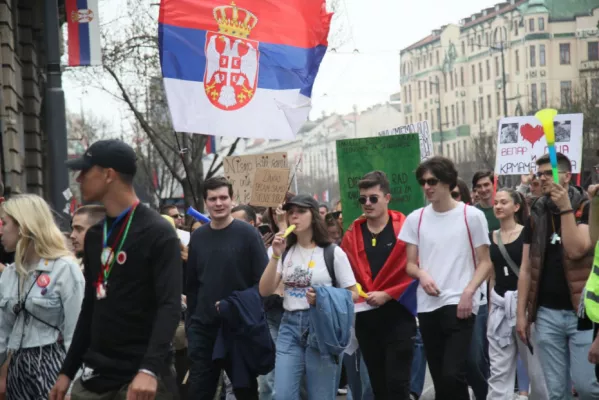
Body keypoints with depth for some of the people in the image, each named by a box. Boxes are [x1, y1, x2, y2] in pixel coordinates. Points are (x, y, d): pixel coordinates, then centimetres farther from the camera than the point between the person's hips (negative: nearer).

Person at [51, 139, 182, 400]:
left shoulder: (157, 233, -10)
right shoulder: (95, 235, 13)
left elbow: (170, 306, -19)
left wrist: (150, 368, -32)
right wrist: (68, 370, 15)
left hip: (141, 371, -6)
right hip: (96, 371, 7)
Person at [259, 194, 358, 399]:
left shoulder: (333, 252, -3)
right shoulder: (286, 252, 9)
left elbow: (353, 294, -1)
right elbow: (265, 291, 1)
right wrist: (275, 255, -9)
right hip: (289, 326, 3)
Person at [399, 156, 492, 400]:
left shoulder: (472, 216, -1)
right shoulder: (416, 218, 9)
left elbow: (485, 262, 0)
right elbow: (410, 264, 13)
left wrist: (468, 291, -15)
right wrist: (421, 274, -10)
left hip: (459, 304, -4)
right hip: (427, 306, 4)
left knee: (452, 375, -17)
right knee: (439, 378, 10)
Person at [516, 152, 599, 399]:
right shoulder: (536, 214, 9)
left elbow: (576, 250, -18)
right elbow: (526, 269, 9)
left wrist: (565, 208, -16)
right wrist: (521, 313, 5)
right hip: (546, 314, 4)